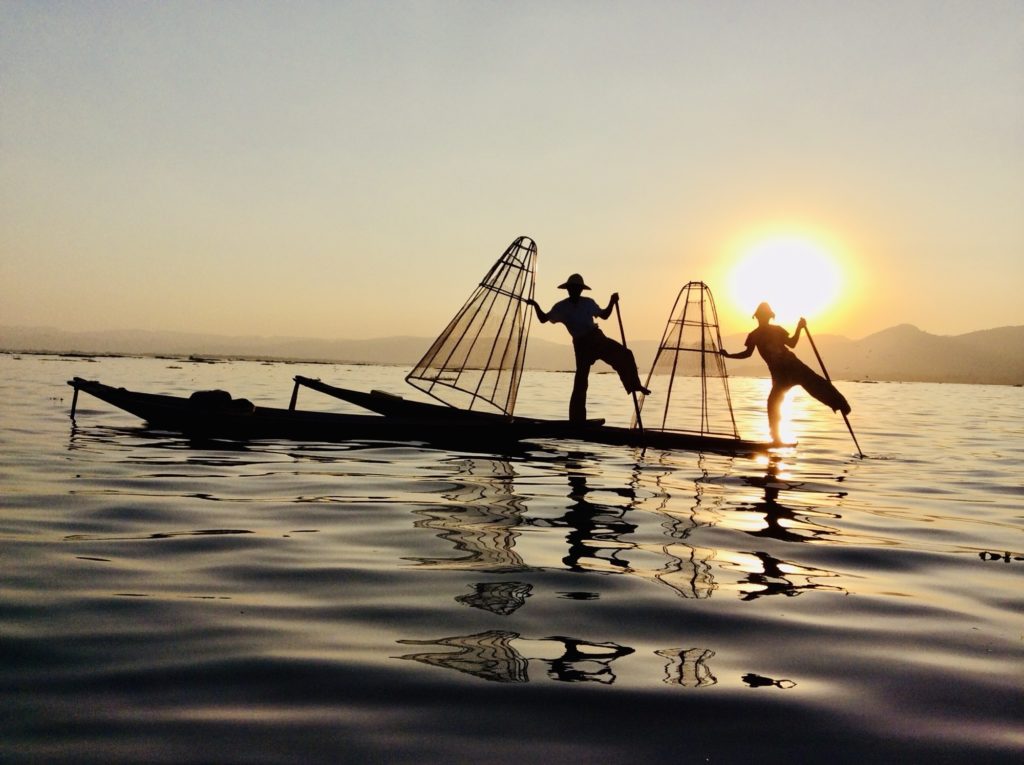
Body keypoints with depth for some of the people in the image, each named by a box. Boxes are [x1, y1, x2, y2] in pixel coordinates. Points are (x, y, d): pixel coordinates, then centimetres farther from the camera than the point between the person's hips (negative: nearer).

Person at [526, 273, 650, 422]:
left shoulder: (588, 302, 9)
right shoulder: (561, 307, 2)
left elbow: (604, 315, 20)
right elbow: (543, 319, 4)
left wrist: (612, 301, 7)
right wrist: (535, 305, -10)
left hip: (597, 338, 3)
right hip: (581, 344, -3)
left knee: (625, 354, -17)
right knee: (581, 381, -6)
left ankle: (634, 385, -4)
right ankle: (577, 419, 0)